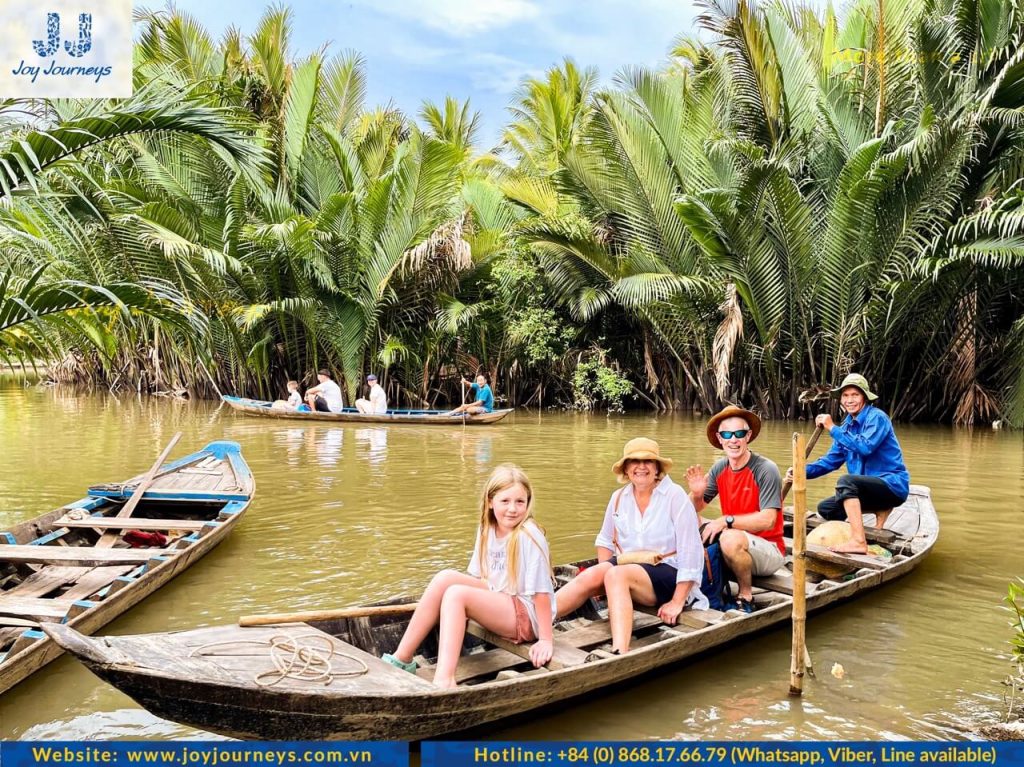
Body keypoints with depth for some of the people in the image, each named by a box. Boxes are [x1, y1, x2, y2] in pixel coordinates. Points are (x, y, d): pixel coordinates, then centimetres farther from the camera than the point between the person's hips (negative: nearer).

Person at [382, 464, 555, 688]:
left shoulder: (528, 535, -18)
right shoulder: (486, 530, 3)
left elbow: (541, 590, -19)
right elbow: (481, 577, 10)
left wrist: (546, 640, -19)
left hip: (527, 616, -7)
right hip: (498, 604, 7)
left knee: (456, 593, -24)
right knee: (445, 578, -11)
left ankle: (444, 679, -37)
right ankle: (402, 659, -9)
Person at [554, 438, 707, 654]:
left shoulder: (675, 496, -9)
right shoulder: (619, 497, 7)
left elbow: (691, 553, -12)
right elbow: (605, 540, 19)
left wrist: (677, 602, -16)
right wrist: (603, 577, 3)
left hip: (668, 574, -5)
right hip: (629, 566, 5)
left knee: (617, 574, -34)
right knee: (591, 575, -26)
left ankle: (620, 654, -49)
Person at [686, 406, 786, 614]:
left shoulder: (766, 470, -18)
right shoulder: (720, 468, 1)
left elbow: (767, 520, -26)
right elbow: (696, 508, 5)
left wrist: (726, 521, -28)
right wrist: (696, 494, -18)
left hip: (769, 550, -7)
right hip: (737, 545, 7)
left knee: (731, 538, -36)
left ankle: (746, 597, -11)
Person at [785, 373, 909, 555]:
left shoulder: (877, 418, -13)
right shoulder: (846, 426, 10)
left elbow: (865, 447, -30)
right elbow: (831, 460, 9)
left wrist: (832, 428, -24)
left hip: (892, 485, -9)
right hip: (872, 488, 9)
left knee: (846, 480, -32)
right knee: (825, 508, 7)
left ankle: (859, 542, -37)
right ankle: (880, 510, 9)